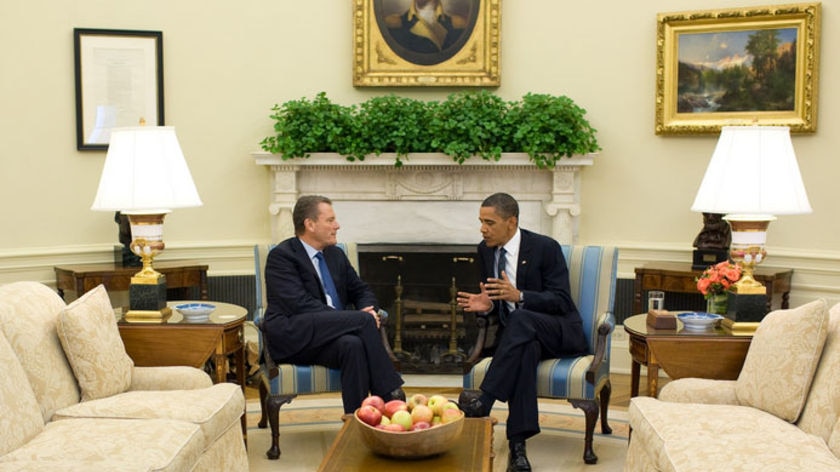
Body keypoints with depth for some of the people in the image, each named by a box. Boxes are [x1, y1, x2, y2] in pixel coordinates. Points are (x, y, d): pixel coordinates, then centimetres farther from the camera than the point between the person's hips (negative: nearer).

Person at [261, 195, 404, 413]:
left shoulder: (336, 254, 20)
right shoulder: (281, 256, -4)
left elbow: (361, 291, 23)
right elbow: (299, 304, -16)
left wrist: (367, 310, -6)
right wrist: (362, 318, -20)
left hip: (334, 331, 6)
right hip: (292, 337, -5)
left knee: (353, 345, -33)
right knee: (364, 320, -27)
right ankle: (391, 395, -22)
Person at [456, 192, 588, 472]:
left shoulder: (545, 247, -10)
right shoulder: (485, 250, 6)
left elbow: (562, 302, -15)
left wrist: (519, 296, -30)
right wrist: (486, 305, -10)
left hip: (558, 333, -3)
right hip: (518, 334, 3)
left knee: (521, 319, -38)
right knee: (524, 349, -36)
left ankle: (484, 399, -40)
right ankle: (517, 444, -42)